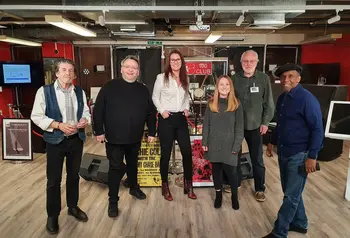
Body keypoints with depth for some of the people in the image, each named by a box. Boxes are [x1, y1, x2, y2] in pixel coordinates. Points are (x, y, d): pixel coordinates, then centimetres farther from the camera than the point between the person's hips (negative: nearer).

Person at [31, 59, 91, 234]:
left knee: (74, 175, 17)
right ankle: (52, 215, 26)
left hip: (76, 139, 4)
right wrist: (58, 125, -21)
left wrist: (85, 120, -13)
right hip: (55, 140, -4)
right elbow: (36, 116, -10)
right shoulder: (44, 91, -8)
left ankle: (73, 207, 37)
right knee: (54, 179, 7)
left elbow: (86, 112, 11)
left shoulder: (80, 92, 5)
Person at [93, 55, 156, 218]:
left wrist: (151, 132, 5)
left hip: (135, 138, 4)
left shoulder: (143, 90, 4)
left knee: (132, 164, 21)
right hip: (114, 138, -3)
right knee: (116, 168, 2)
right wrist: (99, 131, -10)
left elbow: (150, 113, 8)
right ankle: (113, 201, 17)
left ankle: (134, 188, 44)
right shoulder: (109, 87, -6)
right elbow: (98, 110, -6)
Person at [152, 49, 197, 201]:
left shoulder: (185, 78, 9)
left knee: (187, 151, 3)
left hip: (181, 118, 4)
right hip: (166, 119, -4)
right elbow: (155, 97, 1)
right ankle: (165, 186, 22)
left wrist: (186, 108, 5)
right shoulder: (161, 77, -5)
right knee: (166, 153, 5)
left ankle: (188, 185, 21)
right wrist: (162, 110, -11)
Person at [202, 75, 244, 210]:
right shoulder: (211, 104, 3)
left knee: (231, 171, -1)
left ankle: (234, 196, 25)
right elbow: (206, 125, 4)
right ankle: (218, 194, 34)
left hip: (229, 145, -2)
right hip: (214, 145, 2)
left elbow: (239, 128, -4)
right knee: (216, 170, 13)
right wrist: (204, 142, -1)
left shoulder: (236, 105, -3)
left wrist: (236, 147, -9)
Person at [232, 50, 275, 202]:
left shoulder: (264, 79, -4)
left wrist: (265, 122, -4)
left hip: (255, 125, -1)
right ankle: (235, 183, 33)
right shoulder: (235, 78, -1)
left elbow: (268, 103, -2)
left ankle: (260, 189, 24)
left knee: (257, 159, 8)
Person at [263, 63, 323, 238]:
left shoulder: (307, 99, -16)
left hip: (299, 155, -8)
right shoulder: (282, 98, 8)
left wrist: (312, 156, -19)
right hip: (283, 152, 8)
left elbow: (317, 129, -17)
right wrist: (272, 142, 22)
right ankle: (299, 223, 38)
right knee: (291, 192, 20)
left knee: (291, 196, 3)